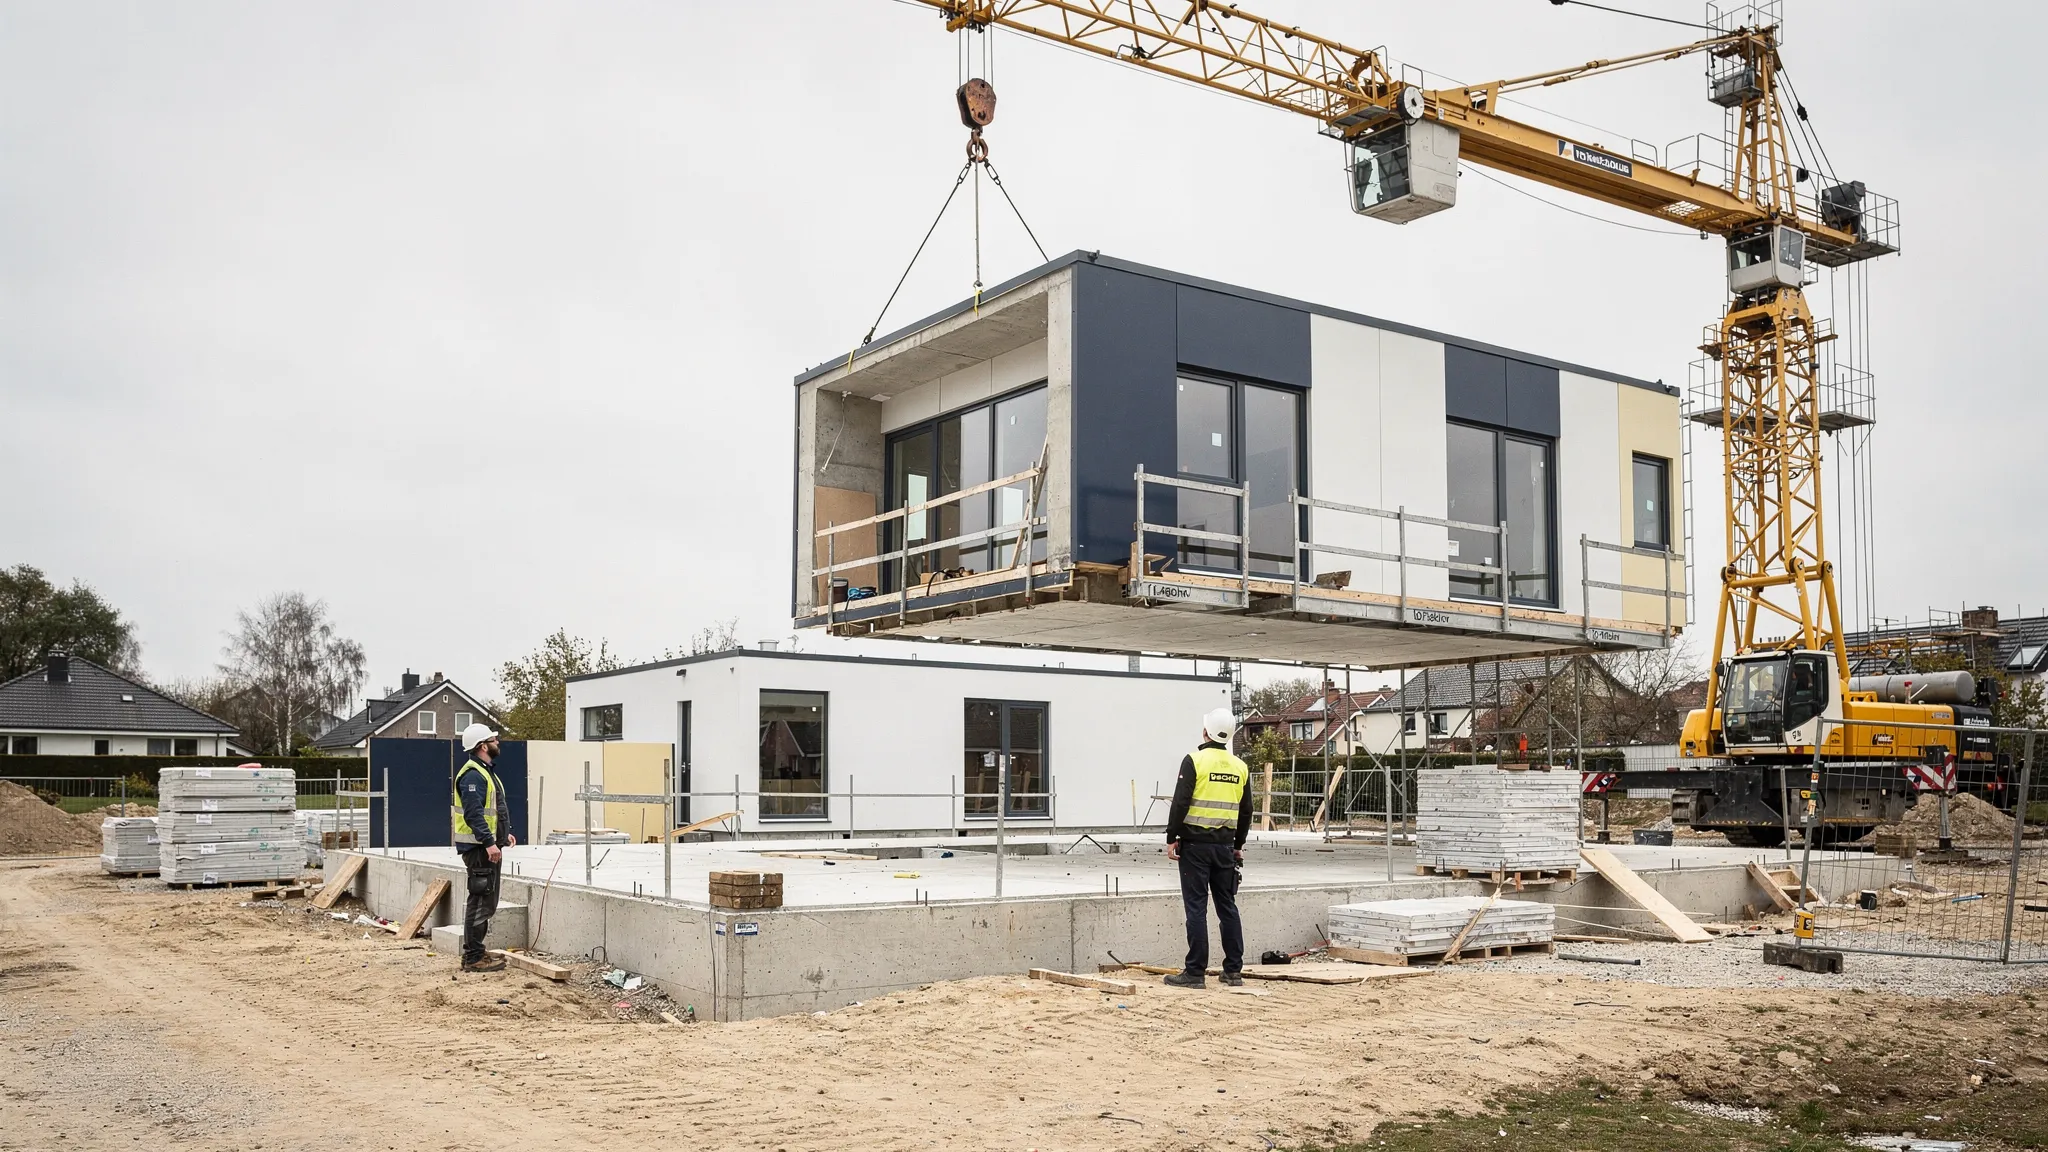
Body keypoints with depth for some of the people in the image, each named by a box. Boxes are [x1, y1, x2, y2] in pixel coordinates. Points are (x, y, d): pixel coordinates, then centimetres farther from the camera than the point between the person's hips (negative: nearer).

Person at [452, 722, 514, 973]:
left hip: (488, 846, 11)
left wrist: (504, 833, 22)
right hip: (479, 848, -11)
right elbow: (473, 813, -25)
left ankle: (474, 953, 23)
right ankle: (473, 958, -6)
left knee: (486, 903, 16)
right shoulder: (472, 775, -17)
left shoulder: (486, 772, 18)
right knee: (481, 903, -9)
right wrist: (489, 842, -29)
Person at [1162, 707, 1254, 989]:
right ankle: (1234, 971, 14)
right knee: (1227, 907, 11)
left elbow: (1180, 803, -14)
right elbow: (1246, 812, 14)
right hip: (1225, 846, 5)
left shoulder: (1195, 761, -9)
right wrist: (1238, 844, 24)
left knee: (1196, 907, -3)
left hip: (1195, 844, -5)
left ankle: (1195, 971, -1)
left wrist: (1171, 839, -7)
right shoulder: (1240, 767, 9)